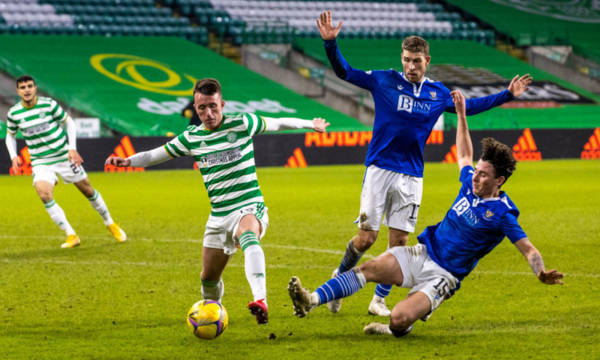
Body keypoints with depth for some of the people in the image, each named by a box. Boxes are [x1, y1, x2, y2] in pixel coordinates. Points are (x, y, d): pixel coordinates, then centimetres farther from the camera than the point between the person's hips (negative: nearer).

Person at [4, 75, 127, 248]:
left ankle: (110, 224, 32)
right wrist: (13, 156, -4)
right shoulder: (14, 113, -6)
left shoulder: (49, 104, -11)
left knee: (88, 190, 8)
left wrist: (72, 148, -9)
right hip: (40, 161, 1)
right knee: (44, 193, -24)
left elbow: (69, 123, 0)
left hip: (64, 156, -1)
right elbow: (10, 135, 12)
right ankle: (71, 235, -14)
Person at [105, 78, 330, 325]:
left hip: (249, 207, -5)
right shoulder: (191, 138, 4)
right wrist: (127, 161, -6)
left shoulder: (242, 124, -4)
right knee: (209, 278, 11)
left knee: (249, 239, -39)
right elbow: (155, 155, 10)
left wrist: (310, 124, 16)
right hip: (218, 216, 5)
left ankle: (260, 300, -58)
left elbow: (277, 124, 10)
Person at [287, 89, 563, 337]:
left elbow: (528, 250, -15)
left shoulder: (502, 214, -14)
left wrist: (541, 274, -35)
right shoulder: (470, 184, 6)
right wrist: (461, 114, 30)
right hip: (422, 254, 6)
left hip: (443, 275, -6)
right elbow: (464, 156, 26)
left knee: (399, 320, -28)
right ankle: (312, 300, -23)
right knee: (368, 269, -17)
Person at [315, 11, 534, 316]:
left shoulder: (438, 94, 9)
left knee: (399, 241, 1)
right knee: (366, 237, -8)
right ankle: (340, 277, 18)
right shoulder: (385, 81, -1)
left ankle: (379, 299, 13)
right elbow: (344, 72, -1)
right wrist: (330, 43, -15)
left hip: (411, 176, 3)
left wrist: (507, 95, 24)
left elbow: (469, 106, 26)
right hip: (379, 169, -3)